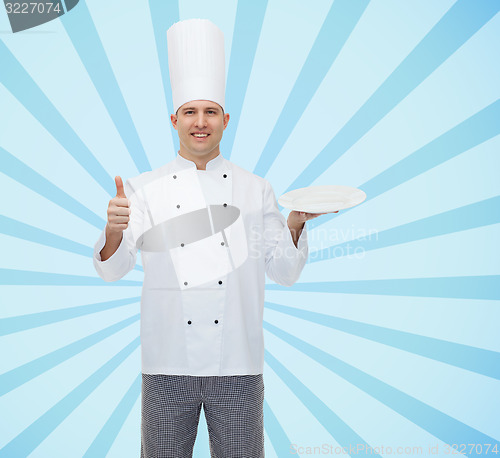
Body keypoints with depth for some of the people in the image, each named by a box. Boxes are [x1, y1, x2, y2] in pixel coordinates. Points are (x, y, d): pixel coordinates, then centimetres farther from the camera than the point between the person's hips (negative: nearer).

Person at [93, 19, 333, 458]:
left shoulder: (256, 189, 4)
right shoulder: (144, 188, 2)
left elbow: (285, 273, 4)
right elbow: (112, 269, -5)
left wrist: (295, 225, -12)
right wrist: (114, 230, -25)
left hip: (238, 364, 1)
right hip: (167, 363, 0)